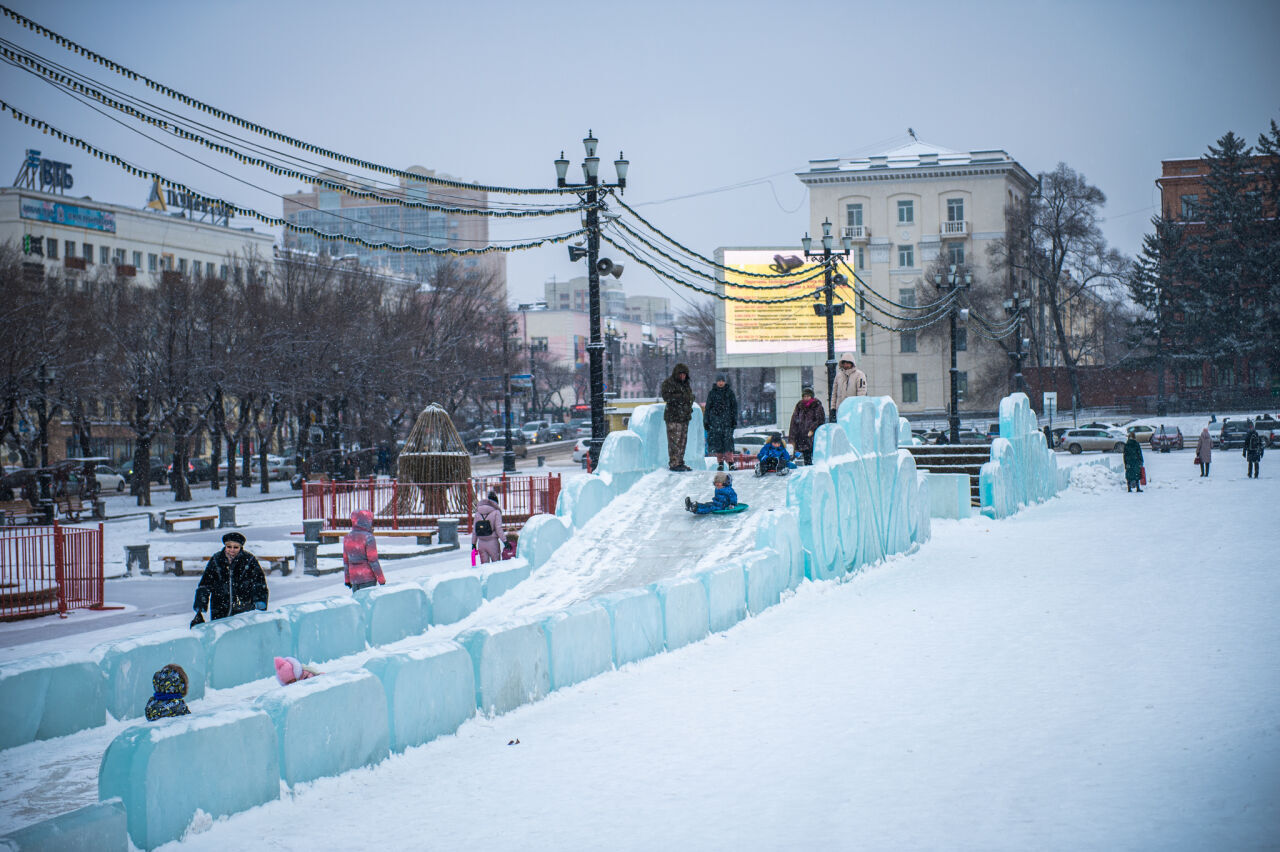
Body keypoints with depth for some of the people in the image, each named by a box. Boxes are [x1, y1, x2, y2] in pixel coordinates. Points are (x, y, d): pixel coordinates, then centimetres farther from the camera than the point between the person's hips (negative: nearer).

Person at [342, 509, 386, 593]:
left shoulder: (348, 537, 6)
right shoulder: (368, 538, -14)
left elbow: (346, 561, 11)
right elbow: (373, 561, -14)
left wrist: (347, 579, 20)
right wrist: (381, 580, -8)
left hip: (354, 579, 6)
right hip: (368, 579, -6)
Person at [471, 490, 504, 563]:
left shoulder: (478, 512, 5)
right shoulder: (496, 512, -7)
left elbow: (474, 530, 7)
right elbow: (498, 529, -12)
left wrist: (473, 544, 13)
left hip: (481, 543, 4)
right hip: (493, 543, -4)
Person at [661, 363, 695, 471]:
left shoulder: (686, 383, 19)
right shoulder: (668, 383, -5)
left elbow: (690, 396, 28)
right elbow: (666, 397, -17)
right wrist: (681, 396, -23)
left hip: (685, 417, 8)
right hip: (673, 417, -8)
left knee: (682, 440, 9)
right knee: (674, 441, -10)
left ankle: (680, 463, 15)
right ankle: (673, 463, -10)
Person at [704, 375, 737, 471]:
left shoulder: (729, 392, 9)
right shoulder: (712, 392, 10)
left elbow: (734, 406, 10)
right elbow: (707, 407, 12)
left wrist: (734, 420, 2)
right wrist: (706, 421, 7)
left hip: (727, 420, -1)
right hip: (715, 420, 1)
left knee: (728, 440, -11)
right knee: (716, 441, -3)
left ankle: (730, 461, -9)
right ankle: (720, 462, 3)